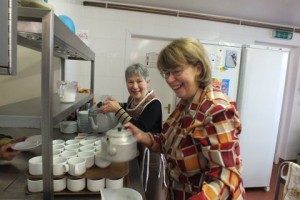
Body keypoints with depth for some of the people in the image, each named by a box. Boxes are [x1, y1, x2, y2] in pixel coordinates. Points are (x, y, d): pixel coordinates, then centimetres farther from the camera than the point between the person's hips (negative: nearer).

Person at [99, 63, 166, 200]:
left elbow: (138, 130, -33)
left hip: (150, 156, -7)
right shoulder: (132, 98, -2)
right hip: (134, 153, 8)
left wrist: (117, 109, -31)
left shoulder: (154, 104, -24)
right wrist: (116, 104, 0)